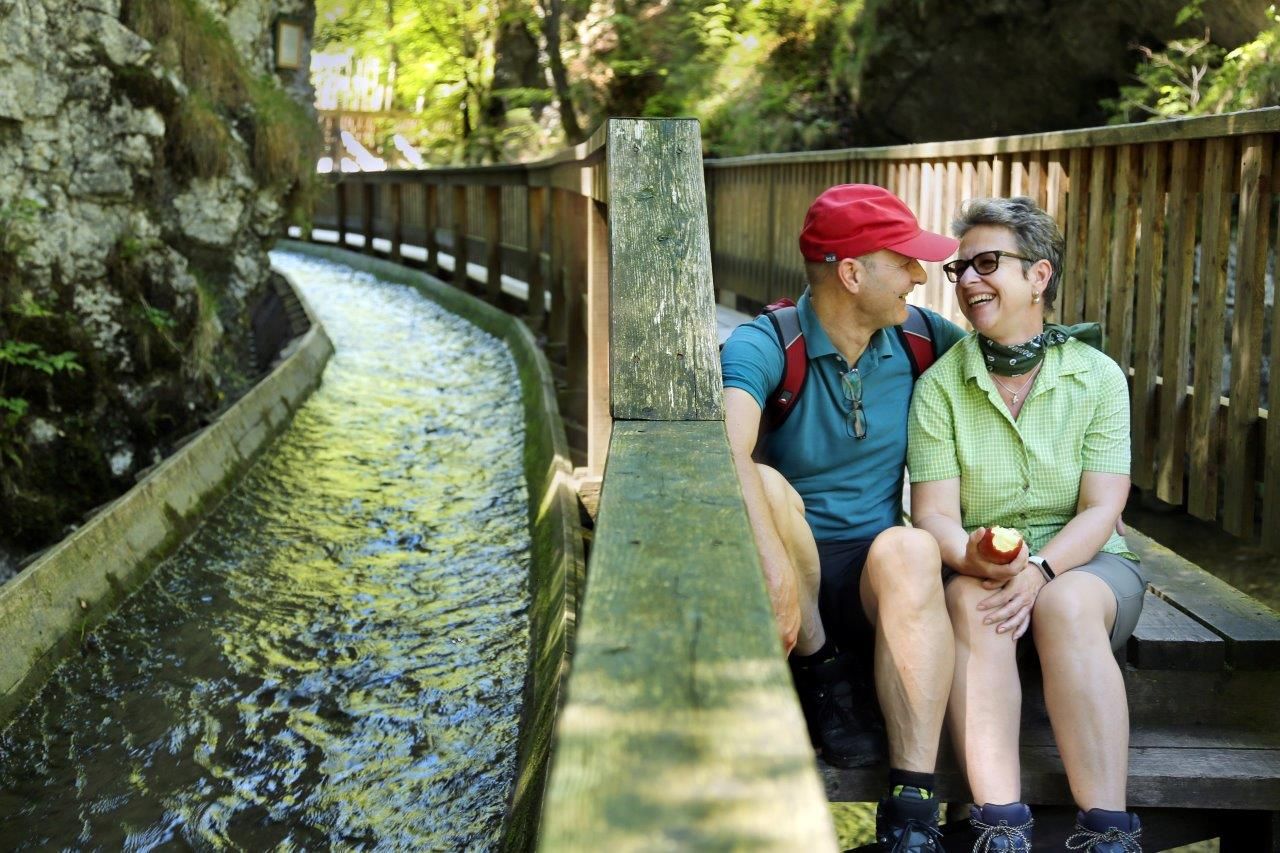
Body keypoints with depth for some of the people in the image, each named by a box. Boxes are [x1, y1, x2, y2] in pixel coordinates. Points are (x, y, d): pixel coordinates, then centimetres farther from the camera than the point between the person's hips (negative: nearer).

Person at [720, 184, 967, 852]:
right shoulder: (763, 346, -14)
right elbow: (726, 452, -34)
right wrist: (777, 572, -45)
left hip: (869, 574, 3)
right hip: (794, 567, -3)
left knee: (910, 549, -33)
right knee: (763, 488, -33)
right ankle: (820, 676, -10)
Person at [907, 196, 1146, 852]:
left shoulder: (1098, 377, 0)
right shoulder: (940, 385, 0)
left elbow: (1101, 510, -6)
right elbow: (933, 513, -7)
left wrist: (1041, 569, -25)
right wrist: (973, 559, -30)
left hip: (1085, 563, 0)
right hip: (972, 568, 0)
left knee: (1068, 607, -34)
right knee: (971, 602, -34)